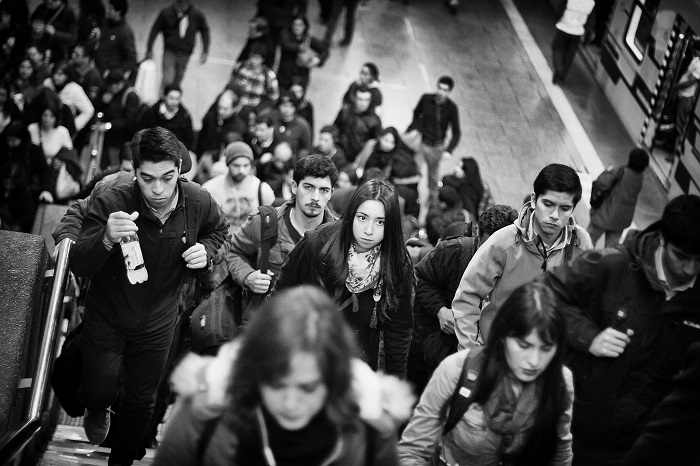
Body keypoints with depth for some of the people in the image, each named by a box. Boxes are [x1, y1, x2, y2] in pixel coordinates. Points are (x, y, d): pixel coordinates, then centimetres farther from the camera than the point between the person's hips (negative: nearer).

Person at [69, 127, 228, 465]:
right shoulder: (111, 204, -27)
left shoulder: (199, 203, -17)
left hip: (157, 324, 3)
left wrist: (205, 250, -15)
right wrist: (106, 239, -46)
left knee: (142, 402, 16)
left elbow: (219, 230, 8)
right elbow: (78, 267, -26)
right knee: (99, 394, 2)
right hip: (107, 319, -2)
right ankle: (97, 410, 42)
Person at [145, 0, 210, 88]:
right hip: (169, 52, -2)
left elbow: (205, 31, 8)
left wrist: (205, 52, 4)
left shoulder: (197, 16, -8)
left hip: (185, 54, 2)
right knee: (167, 81, -12)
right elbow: (155, 30, -1)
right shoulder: (166, 13, -11)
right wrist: (149, 50, -1)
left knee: (176, 82, 12)